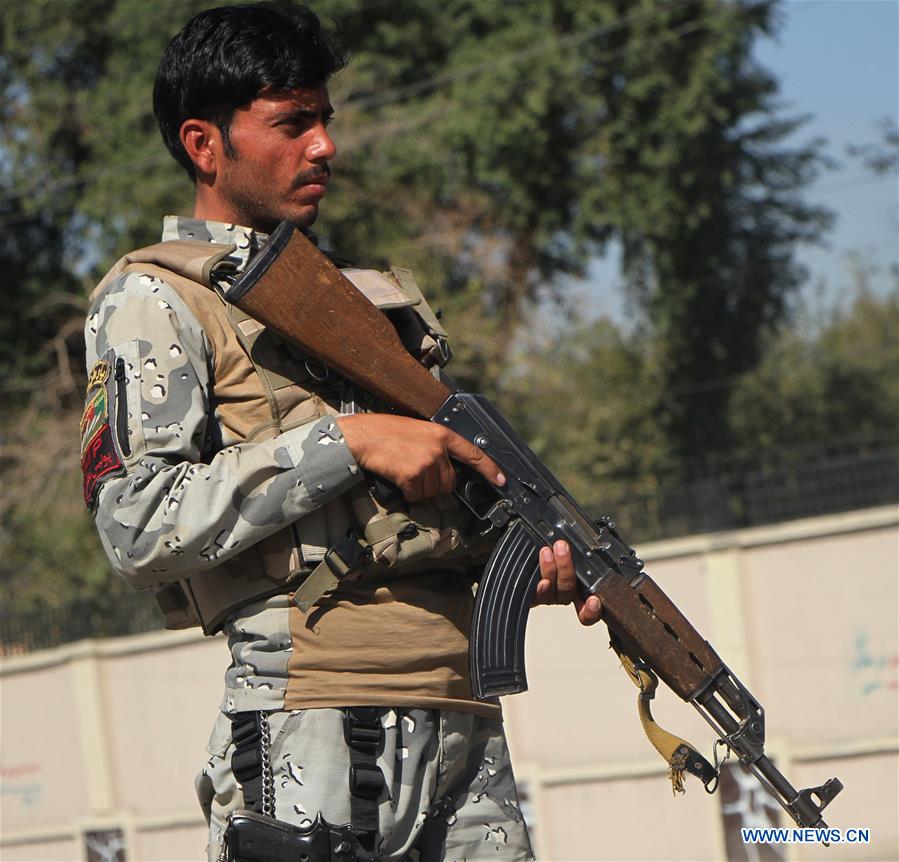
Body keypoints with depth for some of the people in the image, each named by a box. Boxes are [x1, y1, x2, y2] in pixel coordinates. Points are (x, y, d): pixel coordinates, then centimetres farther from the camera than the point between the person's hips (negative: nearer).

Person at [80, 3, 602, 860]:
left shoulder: (373, 297, 24)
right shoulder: (153, 300, 2)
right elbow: (140, 525, -12)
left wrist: (529, 555, 5)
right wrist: (345, 441, -13)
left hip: (464, 705, 7)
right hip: (317, 718, -6)